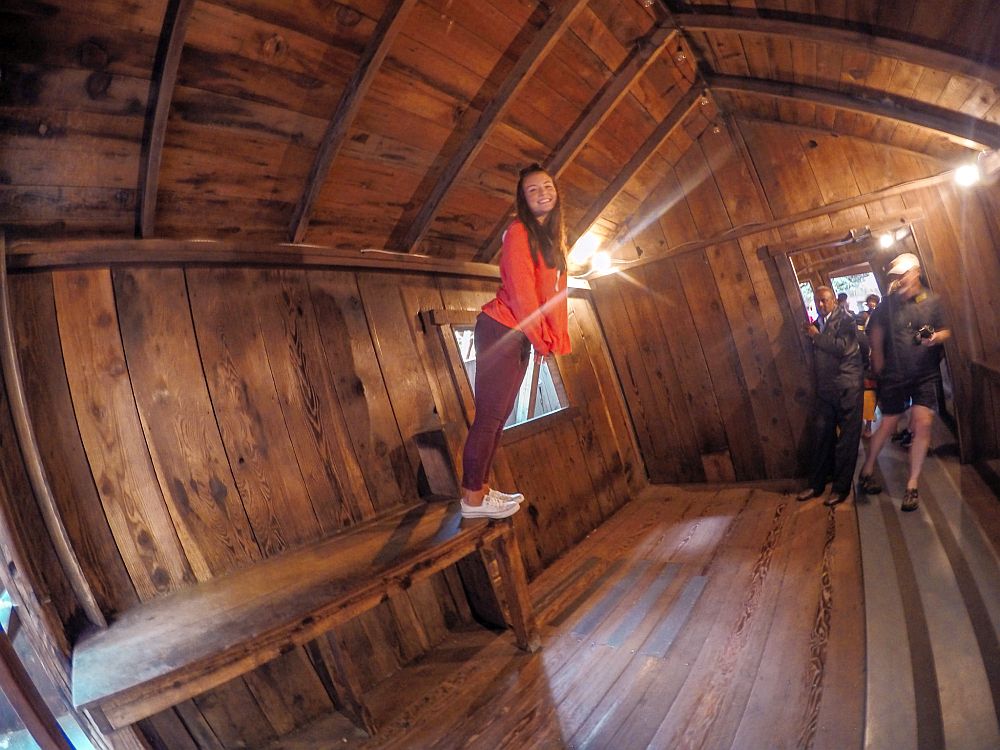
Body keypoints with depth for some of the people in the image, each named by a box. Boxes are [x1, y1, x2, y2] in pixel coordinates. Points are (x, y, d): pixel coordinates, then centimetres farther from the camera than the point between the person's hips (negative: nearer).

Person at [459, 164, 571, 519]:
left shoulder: (553, 236, 16)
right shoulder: (519, 232, -10)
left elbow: (556, 290, 15)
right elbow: (520, 290, -16)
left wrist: (556, 336, 6)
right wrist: (541, 338, -12)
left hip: (521, 336, 9)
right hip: (500, 330, -9)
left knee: (500, 415, 11)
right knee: (489, 415, -5)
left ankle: (481, 488, 21)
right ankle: (472, 499, 6)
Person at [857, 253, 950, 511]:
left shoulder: (933, 301, -1)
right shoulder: (888, 303, 2)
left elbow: (946, 332, 1)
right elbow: (876, 331, 14)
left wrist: (936, 337, -22)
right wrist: (878, 362, 11)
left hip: (926, 375, 0)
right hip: (894, 374, 1)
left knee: (922, 423, -11)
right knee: (888, 424, 6)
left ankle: (912, 485, 2)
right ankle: (866, 471, 23)